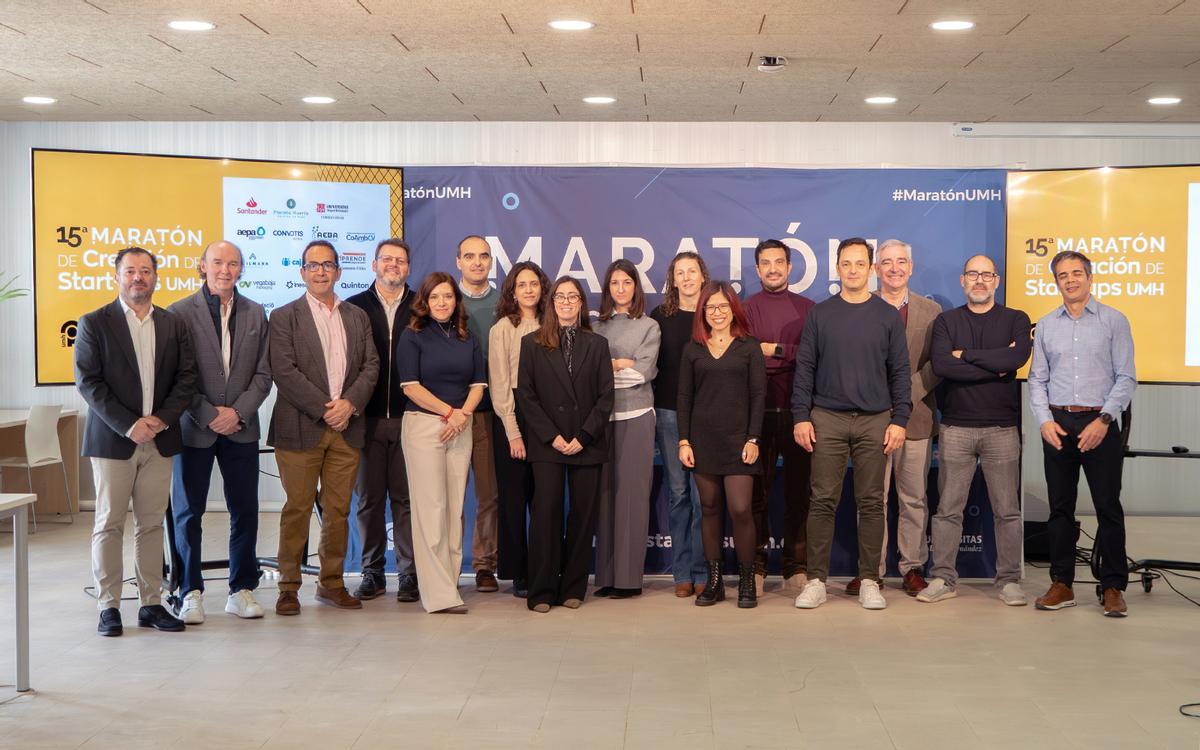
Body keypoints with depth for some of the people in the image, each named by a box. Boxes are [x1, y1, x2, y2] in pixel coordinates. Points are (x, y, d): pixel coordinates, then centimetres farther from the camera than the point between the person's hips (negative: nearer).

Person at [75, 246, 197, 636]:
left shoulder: (173, 324, 9)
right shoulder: (94, 323, 0)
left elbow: (186, 378, 6)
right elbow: (88, 382, -7)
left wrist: (162, 419, -10)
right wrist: (128, 425, -14)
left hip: (159, 439, 3)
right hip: (112, 439, -3)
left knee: (152, 524, 7)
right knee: (109, 524, 2)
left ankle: (151, 604, 13)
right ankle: (108, 607, 9)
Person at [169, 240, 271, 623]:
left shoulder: (255, 314, 8)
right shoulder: (180, 312, -2)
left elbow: (263, 373, 5)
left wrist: (238, 412, -8)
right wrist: (209, 415, -12)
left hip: (241, 428, 3)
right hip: (194, 428, -3)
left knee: (245, 511, 5)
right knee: (188, 512, 5)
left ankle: (241, 590, 16)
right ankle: (191, 592, 15)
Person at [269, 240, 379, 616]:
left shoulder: (358, 317, 15)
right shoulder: (284, 317, 2)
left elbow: (371, 366, 7)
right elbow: (284, 371, -8)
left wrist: (349, 403, -10)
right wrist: (323, 408, -13)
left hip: (346, 429, 4)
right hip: (301, 429, -4)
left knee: (338, 510, 7)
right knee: (297, 509, 0)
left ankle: (332, 582, 18)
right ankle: (289, 587, 9)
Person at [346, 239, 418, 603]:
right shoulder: (354, 307, 6)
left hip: (409, 419, 0)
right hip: (368, 419, 1)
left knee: (407, 498, 2)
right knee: (369, 499, 7)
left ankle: (409, 573, 10)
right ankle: (372, 573, 16)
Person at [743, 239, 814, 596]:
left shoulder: (807, 308, 10)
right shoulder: (746, 309, 8)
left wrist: (776, 351, -8)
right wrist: (792, 359, -10)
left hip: (797, 412, 1)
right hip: (758, 413, -1)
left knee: (799, 490, 4)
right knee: (757, 491, 1)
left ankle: (796, 567, 12)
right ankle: (755, 566, 9)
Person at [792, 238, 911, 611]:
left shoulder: (888, 315, 7)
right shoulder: (820, 314, 6)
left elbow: (900, 371, 6)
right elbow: (804, 368, 5)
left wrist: (899, 420, -1)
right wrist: (801, 417, -3)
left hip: (875, 421, 0)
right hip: (827, 419, 0)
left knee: (871, 503, 3)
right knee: (823, 501, -1)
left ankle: (869, 581, 11)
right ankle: (816, 580, 5)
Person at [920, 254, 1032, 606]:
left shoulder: (1015, 320, 7)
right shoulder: (946, 321, 8)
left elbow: (1017, 357, -15)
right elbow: (941, 365, -11)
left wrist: (965, 355, -10)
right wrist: (996, 366, -12)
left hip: (1002, 428, 0)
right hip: (955, 428, 1)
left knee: (1007, 511, 4)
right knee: (948, 509, 4)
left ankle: (1009, 581, 13)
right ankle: (943, 579, 11)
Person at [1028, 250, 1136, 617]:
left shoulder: (1114, 321, 2)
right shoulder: (1046, 325, 10)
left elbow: (1126, 378, -2)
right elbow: (1037, 379, 11)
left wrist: (1103, 421, -12)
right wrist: (1045, 419, -4)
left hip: (1099, 424, -3)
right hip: (1057, 424, 3)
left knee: (1108, 505, -2)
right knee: (1060, 506, 6)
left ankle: (1113, 587, 6)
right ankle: (1062, 584, 13)